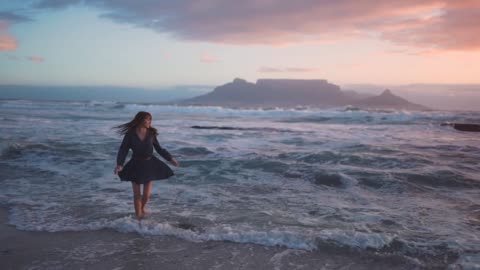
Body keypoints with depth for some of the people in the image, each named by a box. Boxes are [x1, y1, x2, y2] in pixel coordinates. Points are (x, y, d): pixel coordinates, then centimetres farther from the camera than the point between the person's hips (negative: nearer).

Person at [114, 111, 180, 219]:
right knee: (137, 194, 2)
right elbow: (123, 149, -13)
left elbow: (159, 149, 7)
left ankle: (142, 209, 37)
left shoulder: (151, 133, -3)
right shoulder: (130, 133, -10)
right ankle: (139, 216, 17)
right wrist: (119, 164, -28)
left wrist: (170, 159, 4)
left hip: (149, 164, 2)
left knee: (147, 194, 4)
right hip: (136, 165, -2)